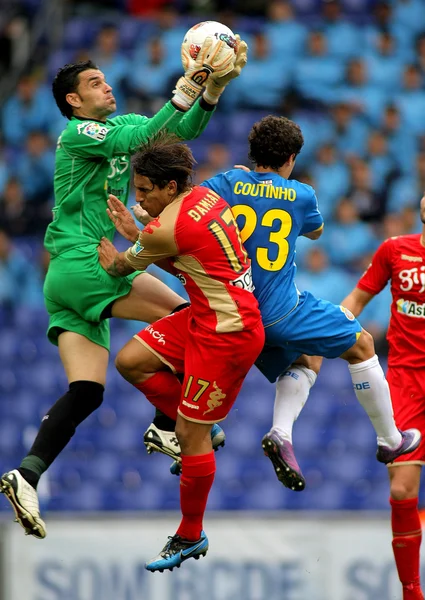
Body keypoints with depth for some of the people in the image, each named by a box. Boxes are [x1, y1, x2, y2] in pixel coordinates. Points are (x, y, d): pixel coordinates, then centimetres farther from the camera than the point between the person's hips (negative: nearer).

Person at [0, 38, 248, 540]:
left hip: (72, 280, 9)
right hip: (80, 264, -9)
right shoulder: (77, 134, -7)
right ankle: (168, 427, -8)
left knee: (87, 391, -2)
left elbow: (181, 131, 12)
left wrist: (213, 87, -4)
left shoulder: (122, 123, 19)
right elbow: (134, 141, -24)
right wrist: (185, 89, -26)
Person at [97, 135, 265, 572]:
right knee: (130, 361, 8)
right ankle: (201, 431, 20)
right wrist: (135, 232, 11)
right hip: (208, 318, 10)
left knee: (191, 435, 0)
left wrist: (114, 263, 22)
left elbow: (126, 265, 0)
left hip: (226, 334, -10)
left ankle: (190, 537, 14)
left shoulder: (167, 229, -22)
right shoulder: (206, 197, 4)